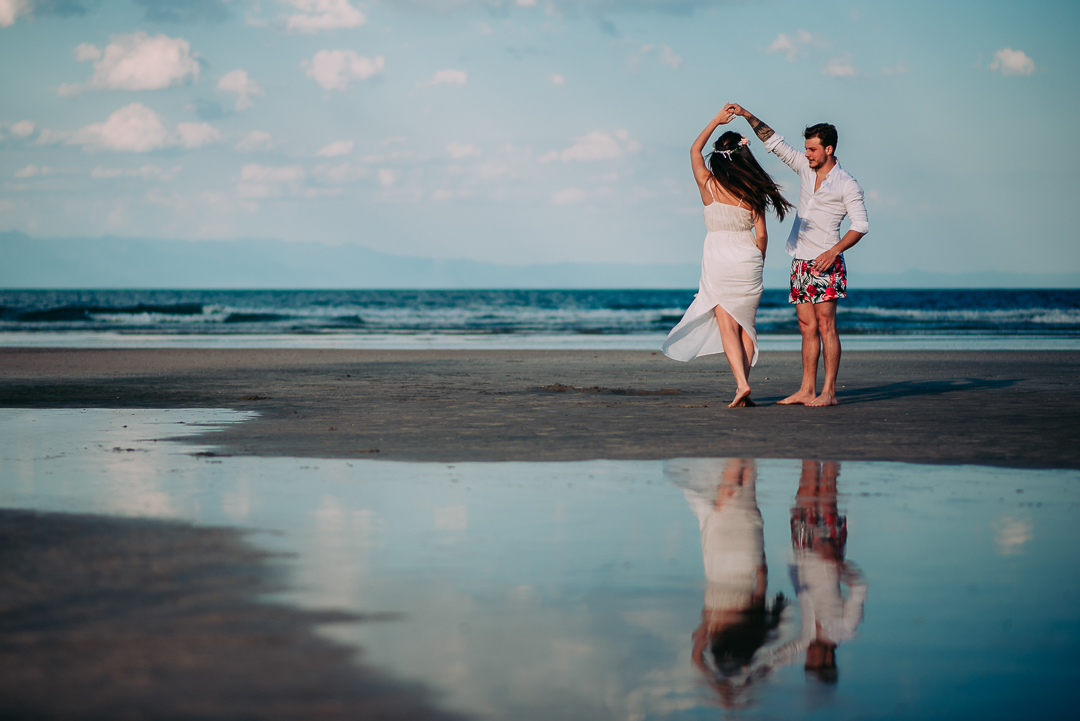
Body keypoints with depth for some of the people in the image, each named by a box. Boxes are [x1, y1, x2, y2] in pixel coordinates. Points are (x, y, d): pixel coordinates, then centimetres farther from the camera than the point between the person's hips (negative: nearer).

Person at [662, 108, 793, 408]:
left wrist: (715, 121, 19)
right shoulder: (752, 191, -3)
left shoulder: (708, 184, -5)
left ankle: (741, 383, -18)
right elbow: (761, 234, -1)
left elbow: (694, 150, 13)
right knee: (745, 326, 10)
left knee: (727, 326, -2)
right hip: (748, 260, 2)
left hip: (718, 260, -2)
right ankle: (742, 388, 7)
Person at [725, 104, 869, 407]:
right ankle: (807, 390, 5)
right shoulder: (805, 168, 12)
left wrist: (834, 250, -19)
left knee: (825, 325, -9)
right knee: (807, 327, 5)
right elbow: (774, 142, 15)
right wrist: (747, 115, 9)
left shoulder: (846, 184, -5)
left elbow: (860, 225, -7)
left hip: (824, 263, -6)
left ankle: (828, 391, -11)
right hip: (800, 261, 6)